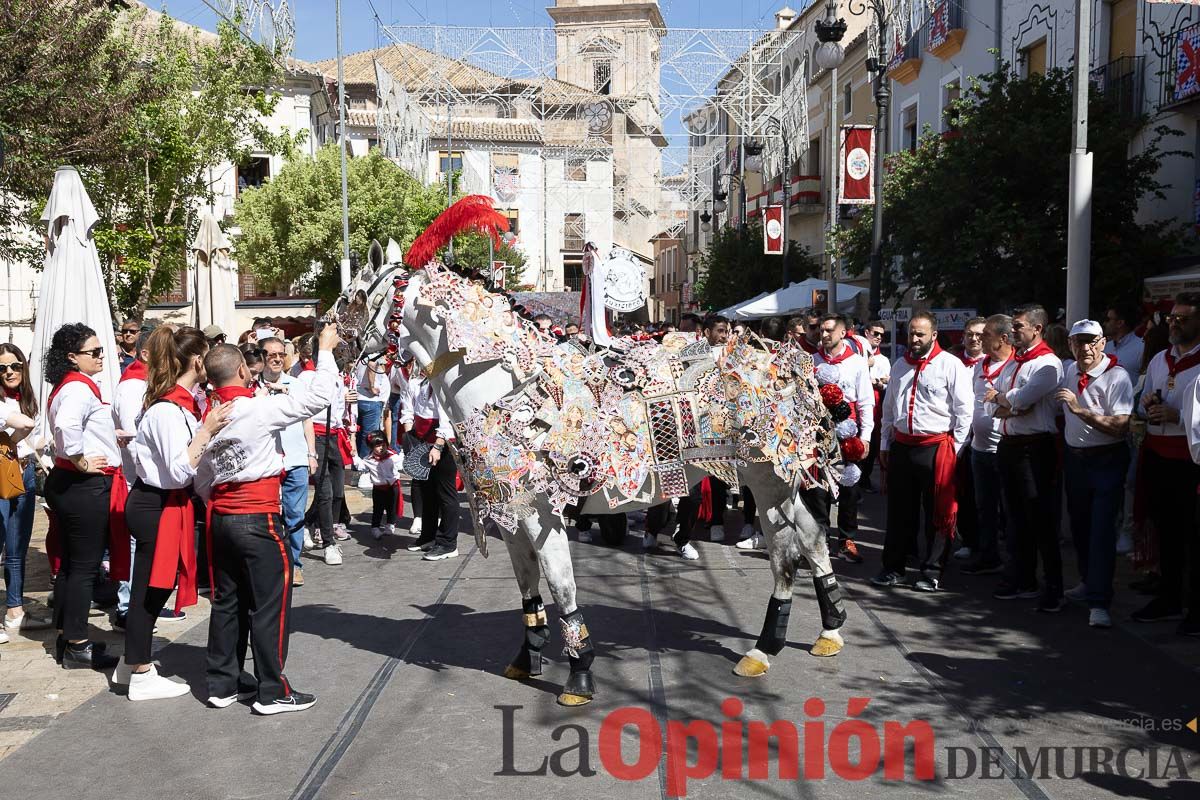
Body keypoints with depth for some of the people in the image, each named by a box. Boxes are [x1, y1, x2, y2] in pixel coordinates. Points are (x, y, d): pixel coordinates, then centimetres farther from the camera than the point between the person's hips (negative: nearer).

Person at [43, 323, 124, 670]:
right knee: (85, 566, -2)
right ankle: (77, 647, 7)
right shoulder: (80, 388, -17)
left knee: (70, 564, 16)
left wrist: (106, 435, 20)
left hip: (66, 482, 10)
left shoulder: (65, 387, 14)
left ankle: (66, 638, 26)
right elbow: (66, 425, -36)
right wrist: (82, 461, -23)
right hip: (87, 486, -10)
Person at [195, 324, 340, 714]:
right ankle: (272, 691, 7)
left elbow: (201, 480, 12)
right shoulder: (261, 409, -16)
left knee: (227, 601, 15)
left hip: (220, 518, 7)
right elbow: (318, 396, -17)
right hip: (257, 519, -7)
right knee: (269, 603, 1)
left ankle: (223, 683, 24)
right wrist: (326, 349, -5)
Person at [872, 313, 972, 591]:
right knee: (899, 510, 12)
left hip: (936, 448, -5)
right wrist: (885, 443, 17)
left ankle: (932, 573, 12)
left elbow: (964, 411, -6)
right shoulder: (900, 365, 13)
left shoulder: (950, 365, -5)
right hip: (901, 445, 5)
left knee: (938, 514, 3)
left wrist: (955, 449, -8)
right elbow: (889, 408, 20)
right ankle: (894, 568, 22)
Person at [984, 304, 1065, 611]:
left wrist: (1000, 398, -1)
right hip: (1008, 445, 8)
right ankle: (1022, 579, 25)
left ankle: (1054, 588, 4)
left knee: (1041, 520, -4)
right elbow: (993, 404, 12)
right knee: (1017, 517, 15)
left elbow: (1022, 398, -22)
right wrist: (1011, 406, -9)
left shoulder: (1048, 363, -11)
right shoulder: (1011, 363, 16)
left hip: (1035, 448, -8)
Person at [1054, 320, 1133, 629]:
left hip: (1107, 461, -7)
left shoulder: (1117, 377, -16)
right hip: (1074, 458, 7)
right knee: (1079, 525, 18)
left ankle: (1098, 603, -8)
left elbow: (1120, 428, -26)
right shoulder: (1069, 372, 5)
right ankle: (1089, 582, 38)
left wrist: (1080, 410, -31)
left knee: (1102, 529, -11)